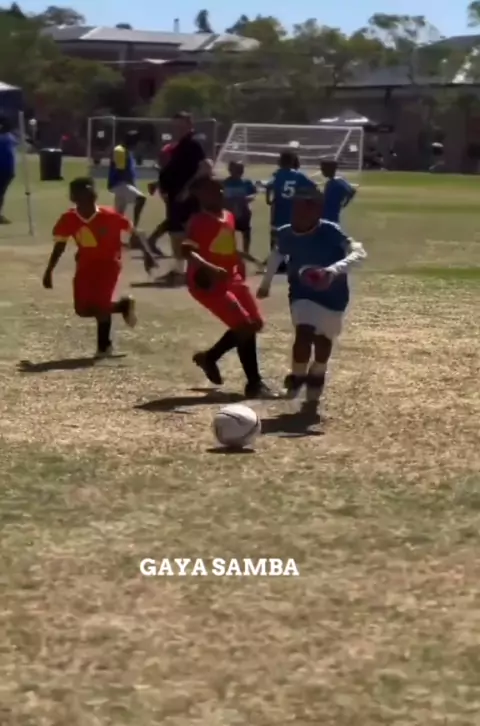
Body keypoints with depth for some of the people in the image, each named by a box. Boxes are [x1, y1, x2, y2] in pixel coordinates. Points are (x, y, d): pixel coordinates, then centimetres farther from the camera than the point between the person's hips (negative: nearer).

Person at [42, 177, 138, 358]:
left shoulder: (109, 216, -23)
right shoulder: (68, 219, -15)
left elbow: (131, 231, -12)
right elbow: (60, 245, -1)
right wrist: (49, 271, -1)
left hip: (108, 263, -4)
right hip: (86, 265, 4)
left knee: (99, 305, -15)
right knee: (82, 309, 1)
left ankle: (104, 345, 9)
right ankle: (123, 305, 25)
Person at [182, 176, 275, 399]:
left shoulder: (229, 217, 10)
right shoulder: (199, 221, -16)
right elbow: (187, 250, -29)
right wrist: (209, 267, -43)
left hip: (232, 278, 9)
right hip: (208, 282, -9)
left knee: (254, 323, 13)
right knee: (245, 326, -13)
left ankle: (209, 357, 29)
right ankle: (254, 384, -2)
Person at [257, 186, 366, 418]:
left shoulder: (330, 232, -25)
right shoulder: (285, 234, -14)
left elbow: (359, 252, -32)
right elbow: (277, 255, 8)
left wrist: (334, 270, -48)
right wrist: (265, 283, 20)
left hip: (332, 296, -1)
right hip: (302, 293, 1)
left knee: (323, 342, 7)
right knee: (304, 334, -21)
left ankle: (313, 396, 27)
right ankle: (297, 378, 6)